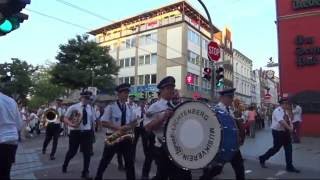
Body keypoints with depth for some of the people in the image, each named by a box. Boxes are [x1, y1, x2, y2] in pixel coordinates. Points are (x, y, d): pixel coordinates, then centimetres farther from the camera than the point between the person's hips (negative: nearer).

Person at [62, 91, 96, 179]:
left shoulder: (90, 108, 6)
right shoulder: (73, 107, -6)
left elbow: (93, 120, 13)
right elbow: (65, 118, -4)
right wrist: (71, 124, -21)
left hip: (87, 133, 3)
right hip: (75, 132, -2)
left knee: (87, 153, 2)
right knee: (72, 151, 13)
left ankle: (85, 172, 20)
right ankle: (65, 165, 45)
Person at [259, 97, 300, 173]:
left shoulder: (285, 111, 9)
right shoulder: (277, 111, -19)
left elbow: (288, 121, 9)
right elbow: (281, 121, -30)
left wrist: (291, 126, -9)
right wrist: (289, 128, -34)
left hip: (285, 132, 8)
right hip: (278, 132, -8)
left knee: (289, 149, 8)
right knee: (276, 148, 2)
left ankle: (290, 166, 19)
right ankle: (262, 158, 21)